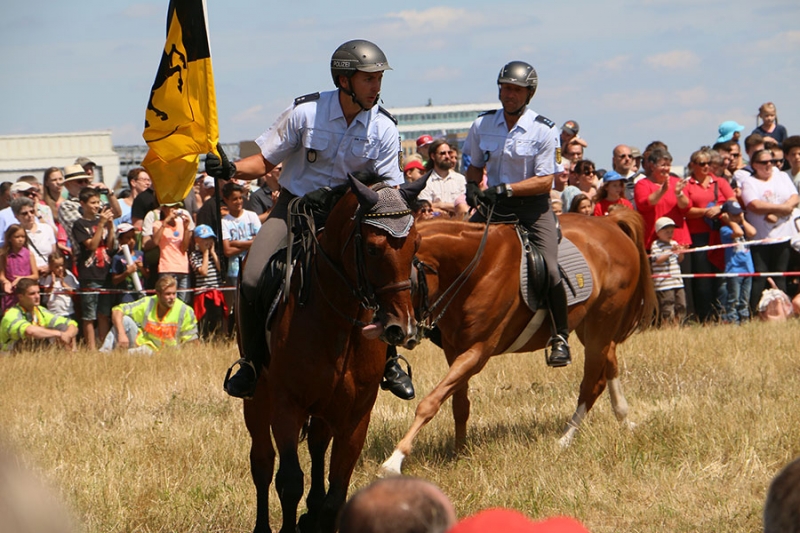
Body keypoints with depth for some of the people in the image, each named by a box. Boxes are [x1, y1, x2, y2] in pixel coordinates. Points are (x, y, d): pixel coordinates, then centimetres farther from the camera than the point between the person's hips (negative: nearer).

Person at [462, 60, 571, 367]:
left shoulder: (544, 130, -9)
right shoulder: (483, 125, 3)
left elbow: (544, 181, -13)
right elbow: (475, 166, 17)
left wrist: (506, 189, -24)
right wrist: (472, 186, -5)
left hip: (533, 205, -4)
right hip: (493, 203, 4)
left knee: (549, 270, -20)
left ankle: (560, 338, -8)